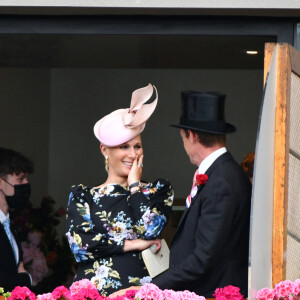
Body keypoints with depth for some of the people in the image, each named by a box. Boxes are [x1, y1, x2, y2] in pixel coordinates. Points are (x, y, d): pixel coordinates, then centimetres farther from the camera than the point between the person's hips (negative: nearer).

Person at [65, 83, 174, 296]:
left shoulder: (157, 191, 11)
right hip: (95, 287, 0)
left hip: (141, 286, 0)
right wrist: (130, 245, -7)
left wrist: (134, 185, 3)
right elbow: (78, 243, -4)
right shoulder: (83, 196, 10)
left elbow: (150, 231, -7)